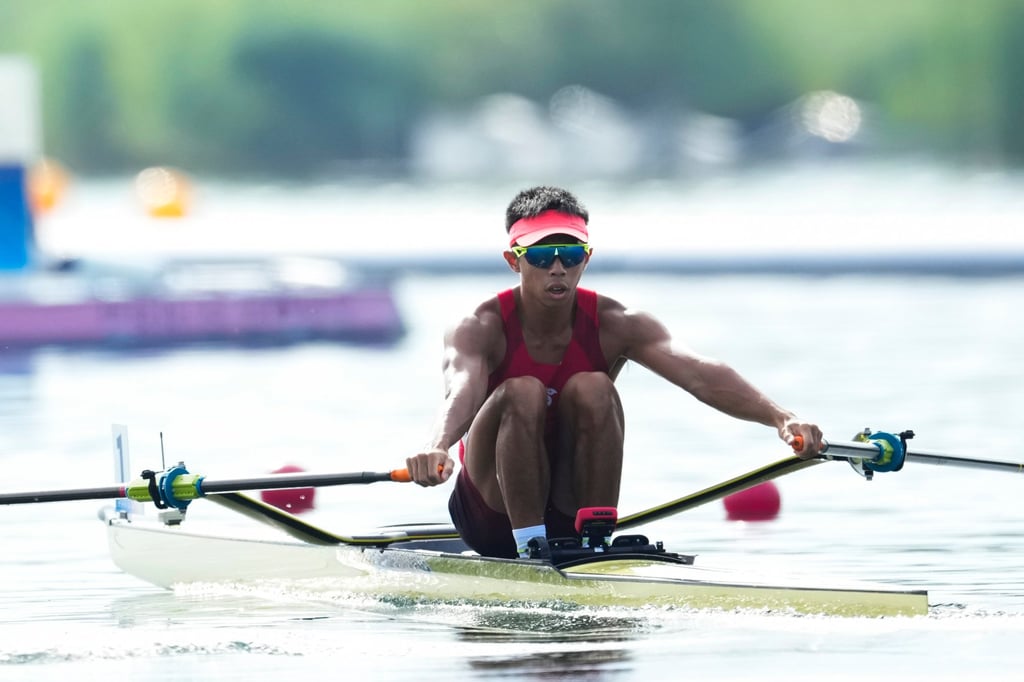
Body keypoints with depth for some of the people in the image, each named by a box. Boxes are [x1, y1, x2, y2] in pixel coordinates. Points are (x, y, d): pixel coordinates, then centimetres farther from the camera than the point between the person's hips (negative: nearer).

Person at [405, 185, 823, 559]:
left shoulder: (614, 326, -9)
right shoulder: (482, 328, -15)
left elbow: (698, 374, -25)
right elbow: (462, 391, -38)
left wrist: (780, 419, -43)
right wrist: (436, 448, -62)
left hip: (573, 512, 2)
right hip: (494, 518, -2)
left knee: (592, 388, -24)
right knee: (522, 393, -28)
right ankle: (530, 547, -27)